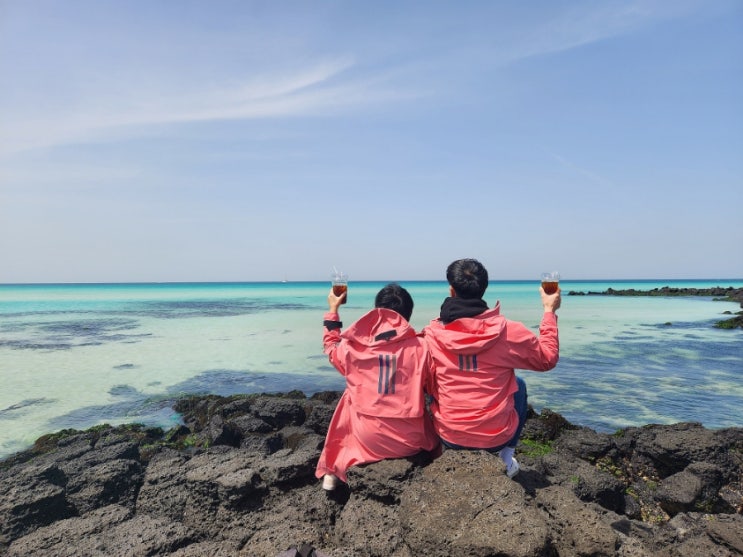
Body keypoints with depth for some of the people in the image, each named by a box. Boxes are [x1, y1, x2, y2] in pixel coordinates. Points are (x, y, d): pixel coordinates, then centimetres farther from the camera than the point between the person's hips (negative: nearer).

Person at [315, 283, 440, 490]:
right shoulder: (420, 346, -11)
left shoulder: (354, 345, -8)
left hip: (369, 437, -1)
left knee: (349, 398, 29)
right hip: (412, 439, 1)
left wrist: (332, 310, 23)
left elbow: (332, 348, 15)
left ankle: (333, 470, 30)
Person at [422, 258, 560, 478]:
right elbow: (548, 359, 3)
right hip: (496, 437, 0)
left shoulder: (432, 333, -11)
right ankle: (506, 458, 23)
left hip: (449, 437, 1)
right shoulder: (507, 332, -15)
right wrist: (550, 311, 11)